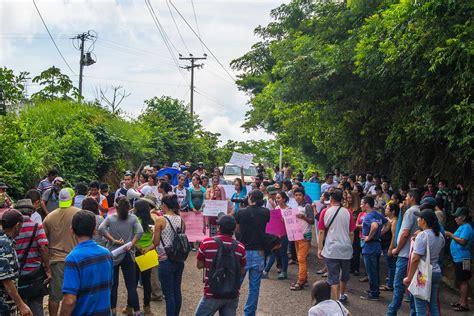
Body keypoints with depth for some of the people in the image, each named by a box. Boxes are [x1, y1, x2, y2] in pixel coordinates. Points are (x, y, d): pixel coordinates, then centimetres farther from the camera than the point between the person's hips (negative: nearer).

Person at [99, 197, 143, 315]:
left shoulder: (110, 218, 1)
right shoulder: (133, 218, -1)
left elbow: (101, 228, -17)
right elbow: (140, 232, -16)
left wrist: (114, 240, -13)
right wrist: (131, 245, -14)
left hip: (112, 255, 1)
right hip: (127, 255, 0)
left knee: (113, 284, 13)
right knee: (131, 285, 3)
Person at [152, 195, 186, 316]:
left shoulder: (160, 220, -12)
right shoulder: (181, 220, 4)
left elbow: (156, 242, -9)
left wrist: (154, 231, 9)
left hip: (166, 261, -6)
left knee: (168, 294, 1)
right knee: (177, 291, 15)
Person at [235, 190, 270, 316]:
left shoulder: (241, 212, -6)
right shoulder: (266, 212, -4)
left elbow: (237, 230, 6)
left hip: (243, 252, -1)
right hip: (259, 253, 1)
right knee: (254, 286, 9)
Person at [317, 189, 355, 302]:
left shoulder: (325, 212, -4)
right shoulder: (347, 212, -2)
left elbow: (321, 232, -5)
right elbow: (351, 233, 0)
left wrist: (319, 249, 2)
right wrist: (350, 246, 15)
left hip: (330, 250, -2)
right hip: (346, 248, 2)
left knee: (333, 277, 2)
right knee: (344, 275, 23)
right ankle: (342, 295, 43)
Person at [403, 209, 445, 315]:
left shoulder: (422, 235, -16)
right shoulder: (440, 236, 7)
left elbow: (415, 259, -20)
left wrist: (409, 277, -14)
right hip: (436, 273, 8)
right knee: (433, 306, 15)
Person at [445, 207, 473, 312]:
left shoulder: (466, 227, -15)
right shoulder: (462, 227, 16)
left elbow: (463, 241, -24)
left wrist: (451, 235, -17)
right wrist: (451, 236, 8)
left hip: (462, 259, -11)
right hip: (458, 258, 11)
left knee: (463, 281, -5)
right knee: (460, 281, 16)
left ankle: (464, 304, -1)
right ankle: (461, 301, 25)